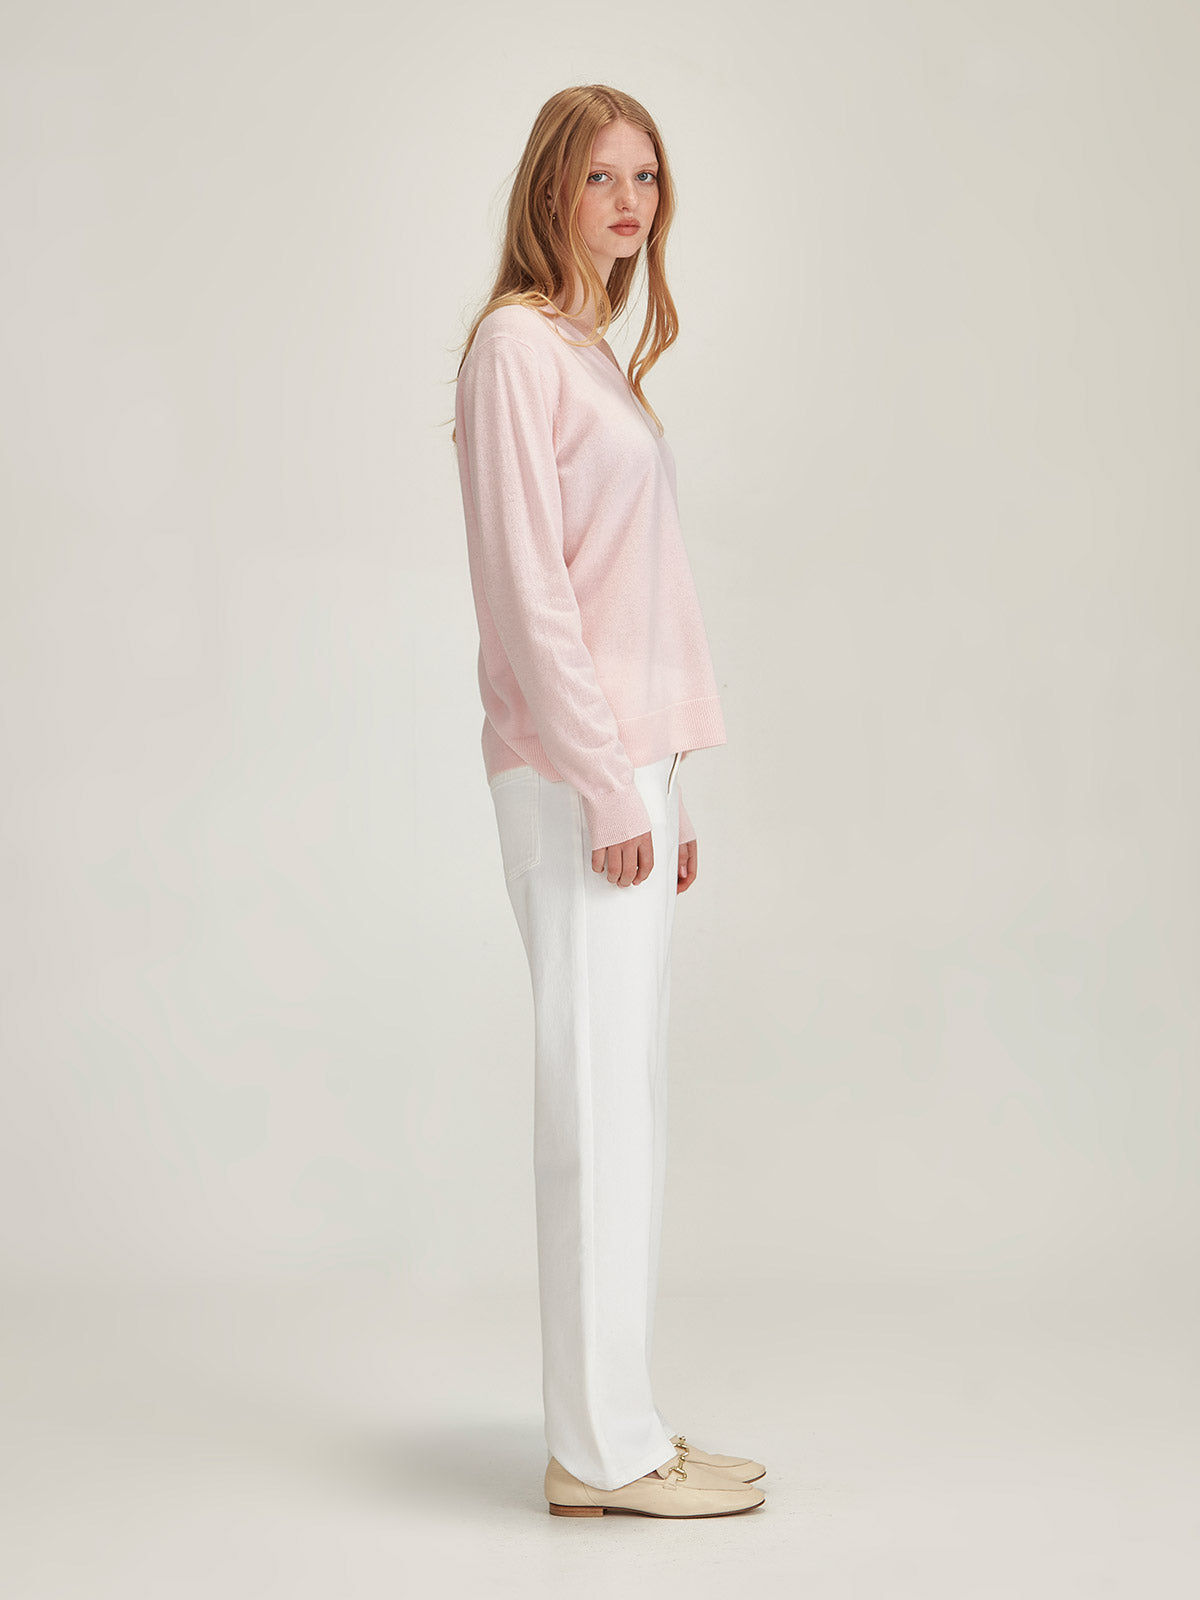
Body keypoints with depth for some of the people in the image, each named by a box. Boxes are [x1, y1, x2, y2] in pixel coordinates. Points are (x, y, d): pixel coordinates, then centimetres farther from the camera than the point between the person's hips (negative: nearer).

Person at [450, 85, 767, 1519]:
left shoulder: (598, 359, 20)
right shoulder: (516, 344, -7)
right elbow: (524, 584, -15)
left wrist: (664, 788, 17)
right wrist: (607, 785, -17)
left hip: (630, 761, 9)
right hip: (575, 768, -9)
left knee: (623, 1098, 9)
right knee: (599, 1093, -7)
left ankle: (614, 1423, 17)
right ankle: (602, 1450, 0)